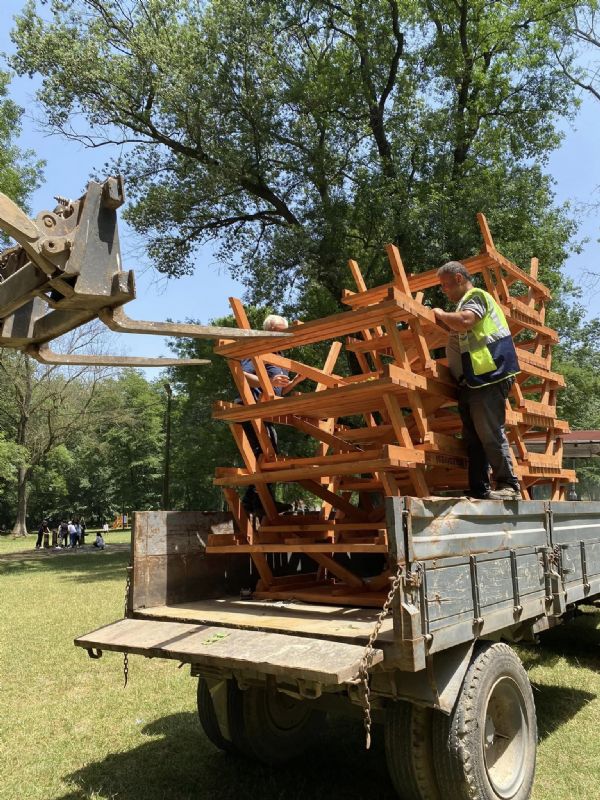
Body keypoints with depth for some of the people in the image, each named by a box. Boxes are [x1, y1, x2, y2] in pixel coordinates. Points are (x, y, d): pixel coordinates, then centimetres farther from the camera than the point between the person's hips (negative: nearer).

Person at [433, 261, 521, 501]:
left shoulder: (476, 296, -4)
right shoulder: (467, 301, 28)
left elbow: (464, 321, -24)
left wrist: (442, 315, -8)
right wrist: (443, 323, 20)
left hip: (487, 378, -11)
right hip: (472, 380, 11)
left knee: (490, 433, -12)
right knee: (473, 437, 7)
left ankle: (508, 486, -8)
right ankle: (479, 488, 9)